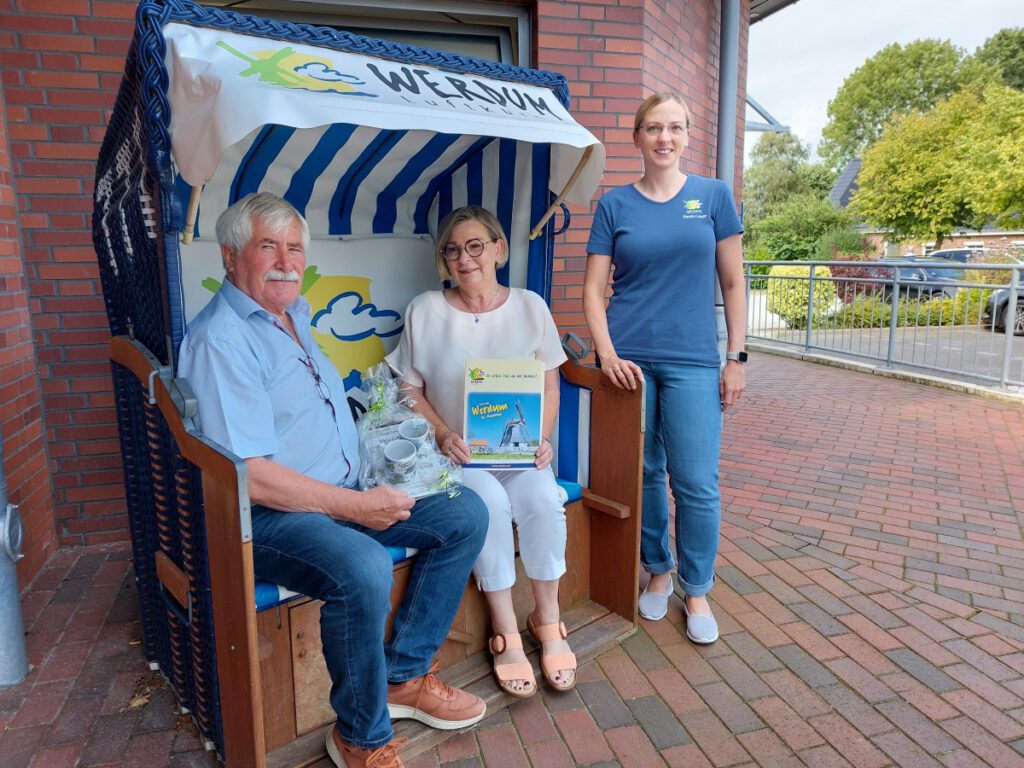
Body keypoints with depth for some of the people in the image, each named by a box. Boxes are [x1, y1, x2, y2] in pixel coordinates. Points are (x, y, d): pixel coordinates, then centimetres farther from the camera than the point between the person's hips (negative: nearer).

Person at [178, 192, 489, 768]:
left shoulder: (294, 315, 15)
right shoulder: (221, 338, -16)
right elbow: (245, 473, -24)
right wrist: (354, 506, -20)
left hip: (347, 496, 9)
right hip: (268, 518, -9)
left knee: (466, 514, 0)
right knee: (364, 569, -36)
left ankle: (403, 675, 8)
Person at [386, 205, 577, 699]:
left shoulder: (530, 307, 6)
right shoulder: (425, 311, 1)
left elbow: (549, 385, 8)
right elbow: (410, 390, 3)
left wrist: (541, 438, -8)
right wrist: (443, 434, -13)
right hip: (456, 451, -1)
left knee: (542, 498, -28)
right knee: (490, 502, -31)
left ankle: (547, 618, -5)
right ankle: (506, 632, -12)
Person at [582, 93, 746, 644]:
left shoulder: (713, 196, 6)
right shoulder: (615, 204, 6)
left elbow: (733, 284, 7)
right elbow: (593, 289, 3)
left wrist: (736, 358, 1)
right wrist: (607, 355, -10)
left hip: (692, 361, 0)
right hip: (629, 360, 1)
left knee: (696, 484, -1)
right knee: (642, 474, 9)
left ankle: (696, 591, 19)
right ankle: (658, 571, 30)